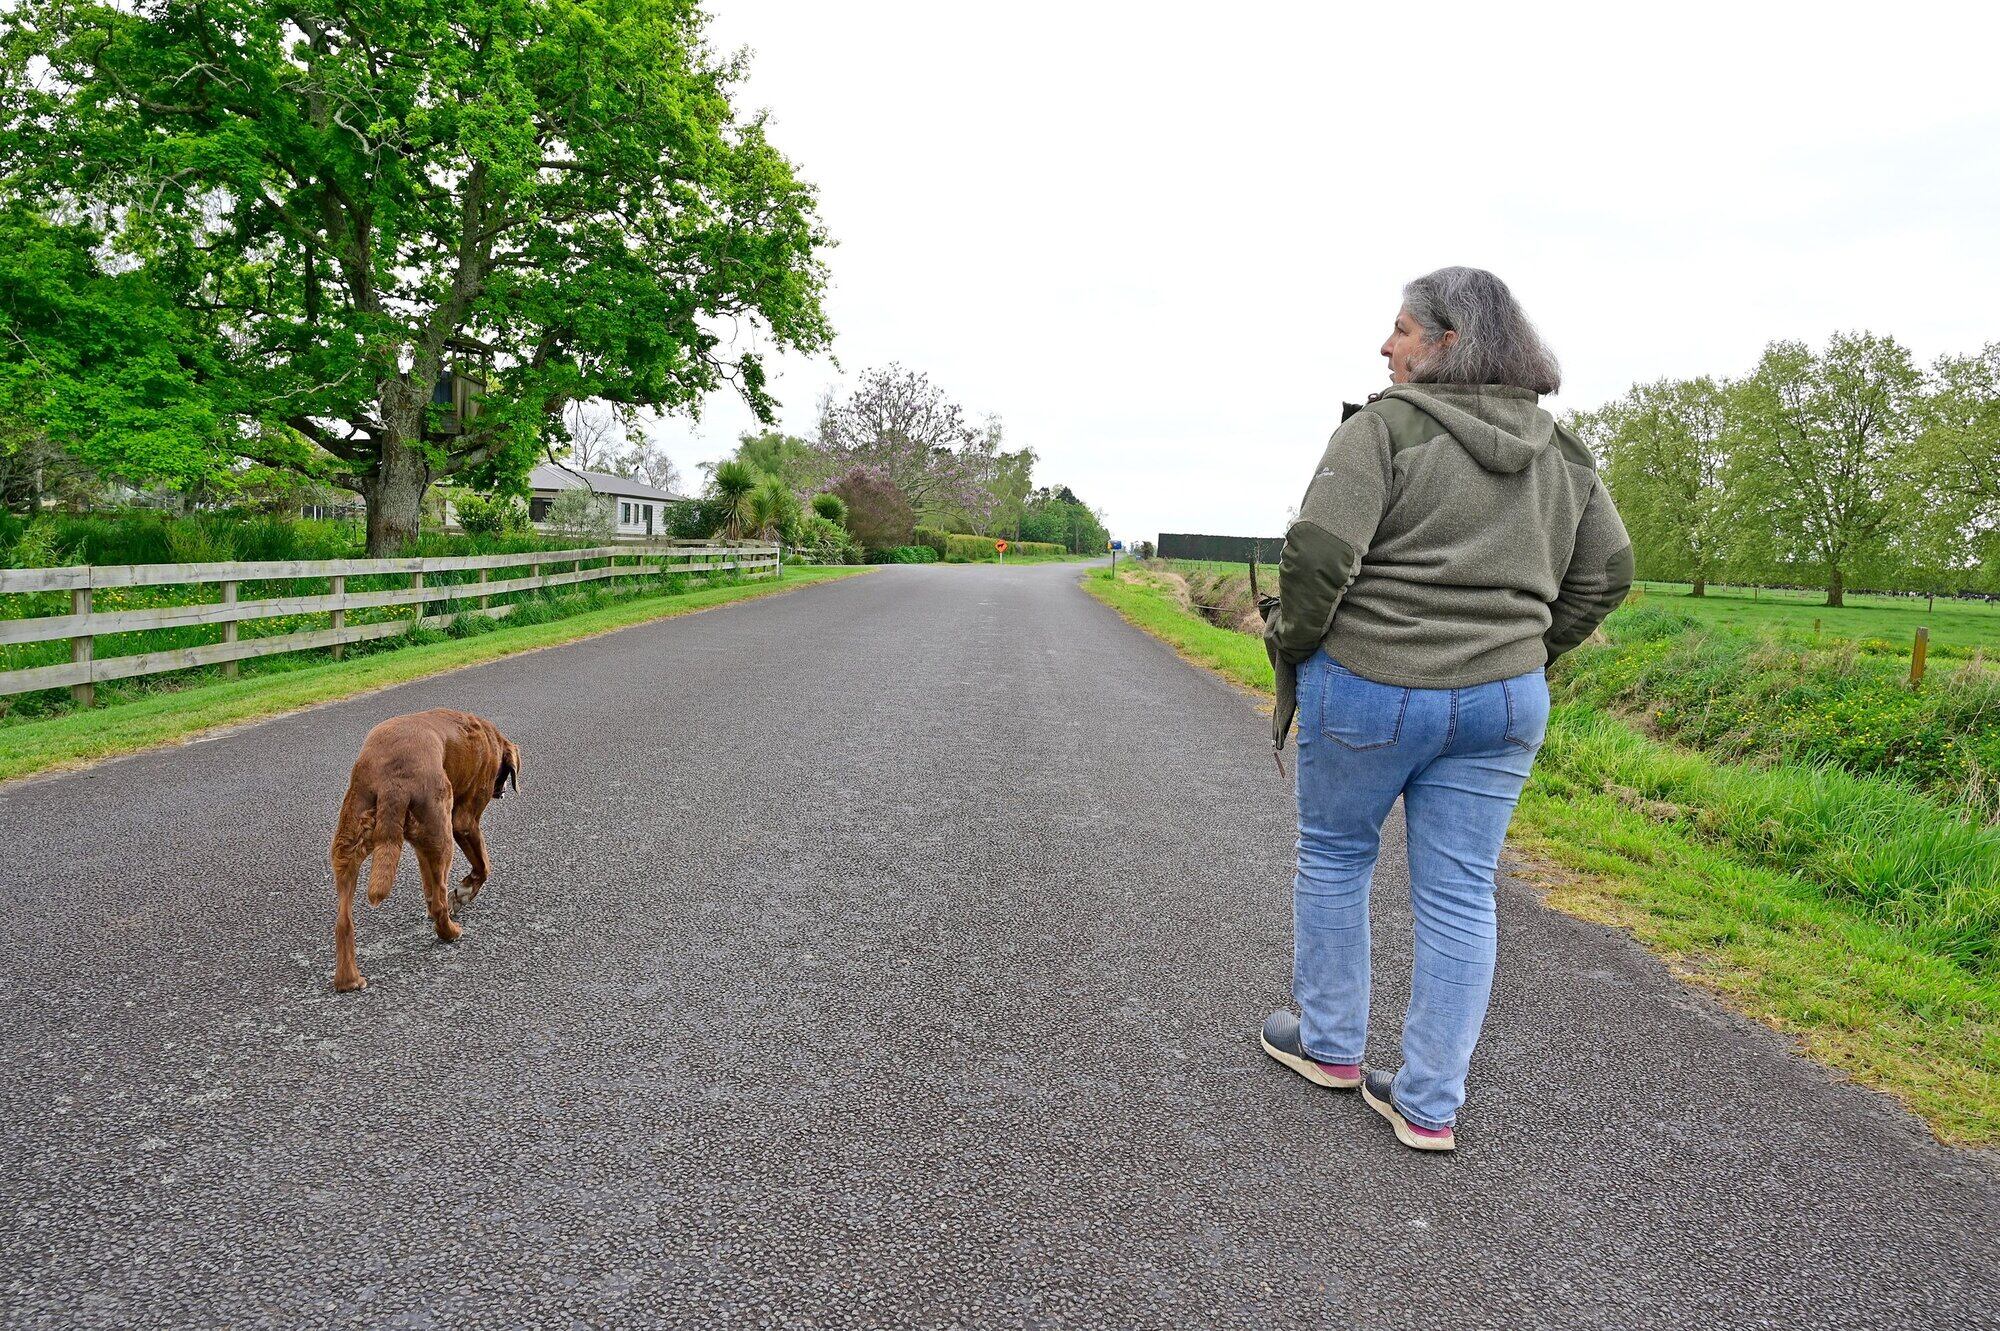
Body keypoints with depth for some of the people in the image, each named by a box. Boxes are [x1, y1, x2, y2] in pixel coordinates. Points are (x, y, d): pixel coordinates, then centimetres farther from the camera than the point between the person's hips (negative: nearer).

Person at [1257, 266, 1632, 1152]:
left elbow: (1320, 548, -20)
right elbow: (1608, 570, 14)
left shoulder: (1385, 426, -10)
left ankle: (1331, 1046, 31)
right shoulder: (1558, 452, 11)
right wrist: (1526, 650, 20)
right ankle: (1431, 1104, 18)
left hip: (1371, 685, -5)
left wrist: (1294, 641, -4)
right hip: (1505, 699, 5)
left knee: (1333, 857, 16)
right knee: (1460, 896, 9)